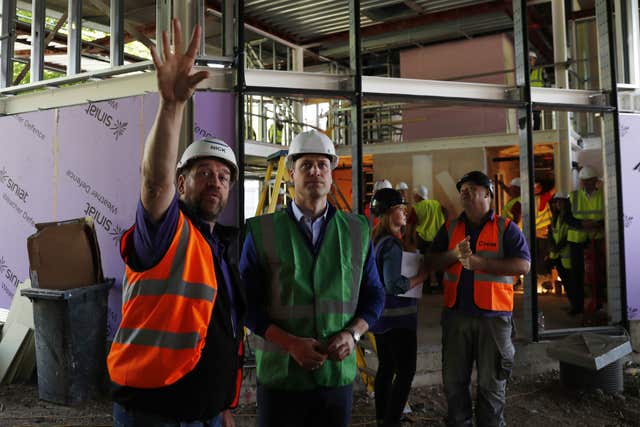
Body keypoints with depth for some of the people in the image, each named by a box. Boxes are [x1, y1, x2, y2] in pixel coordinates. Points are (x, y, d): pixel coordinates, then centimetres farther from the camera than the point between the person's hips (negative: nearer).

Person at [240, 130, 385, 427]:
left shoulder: (357, 230, 6)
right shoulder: (262, 231, -1)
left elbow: (374, 295, 10)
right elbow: (249, 302, -2)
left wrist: (353, 334, -7)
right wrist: (291, 343, -14)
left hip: (339, 372, 2)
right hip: (279, 373, -2)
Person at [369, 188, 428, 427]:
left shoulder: (375, 239, 9)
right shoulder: (392, 244, -19)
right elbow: (395, 285, -26)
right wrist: (422, 275, -16)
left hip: (380, 314, 9)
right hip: (398, 316, -9)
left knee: (386, 367, 16)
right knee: (406, 371, -1)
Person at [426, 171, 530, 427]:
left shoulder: (506, 228, 1)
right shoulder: (449, 228, 12)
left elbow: (523, 265, -9)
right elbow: (431, 262, 8)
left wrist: (480, 263, -17)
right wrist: (455, 254, -12)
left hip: (494, 315, -3)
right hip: (455, 314, 3)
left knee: (492, 382, 8)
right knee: (454, 379, 12)